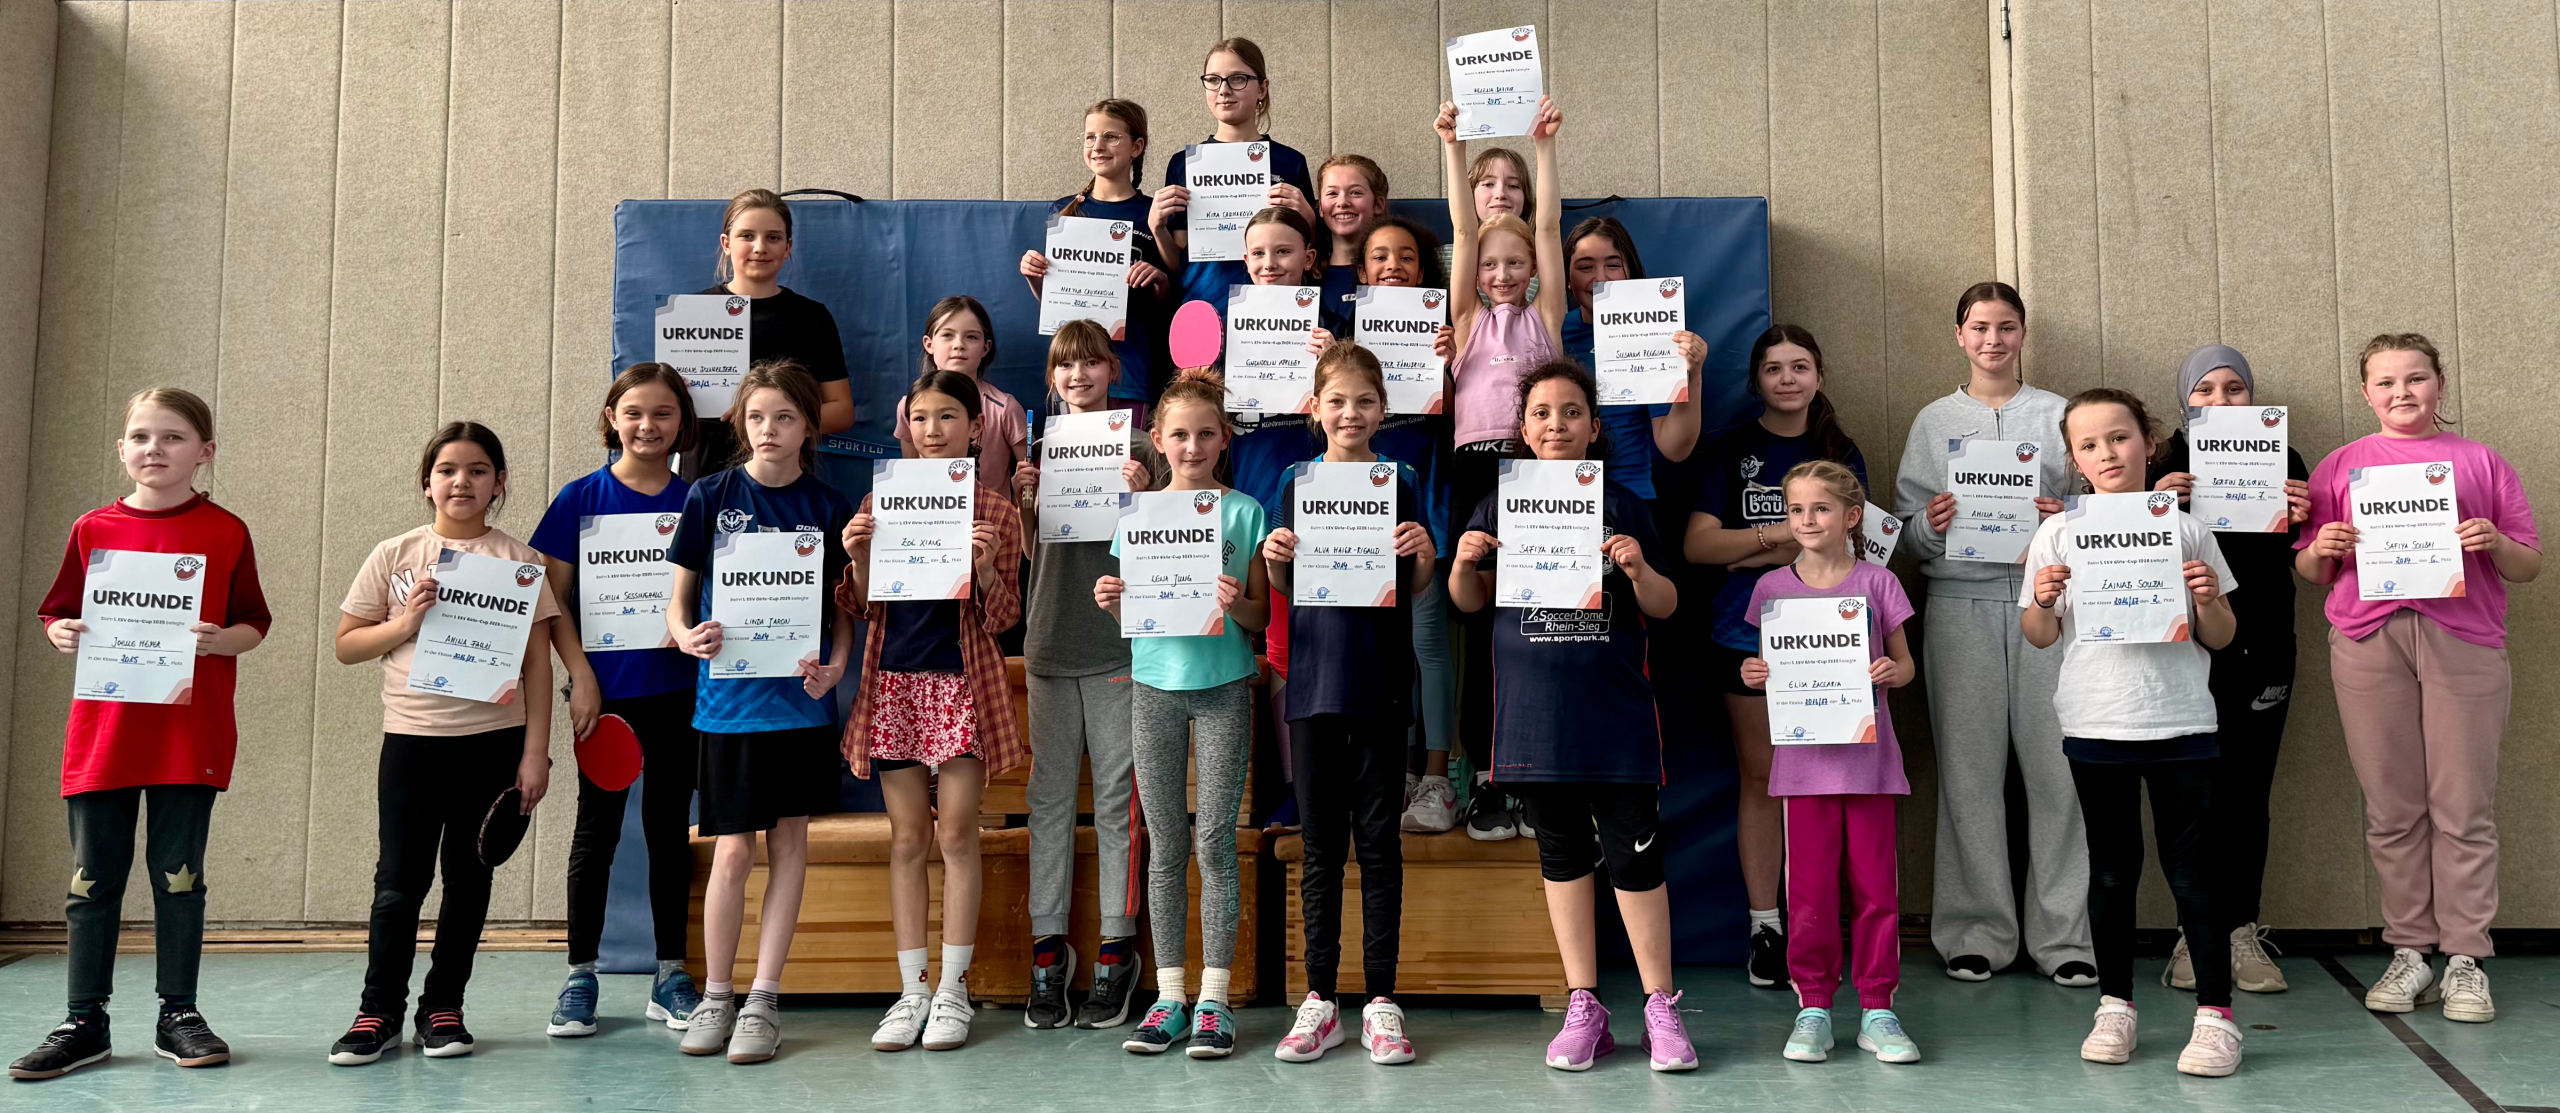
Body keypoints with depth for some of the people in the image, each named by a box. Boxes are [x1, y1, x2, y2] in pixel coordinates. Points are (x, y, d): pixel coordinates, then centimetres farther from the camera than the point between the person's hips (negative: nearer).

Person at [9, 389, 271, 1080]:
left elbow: (253, 625, 4)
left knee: (178, 876, 4)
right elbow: (56, 613, 14)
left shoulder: (225, 533, 2)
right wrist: (61, 634, -8)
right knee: (92, 880, 6)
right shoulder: (92, 530, 7)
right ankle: (85, 1023, 16)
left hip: (190, 735, -2)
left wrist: (216, 639, -17)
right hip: (102, 732, 2)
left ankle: (178, 1016, 16)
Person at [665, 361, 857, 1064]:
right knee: (733, 851, 0)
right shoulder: (711, 496, 2)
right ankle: (715, 997, 17)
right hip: (729, 695, -1)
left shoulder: (827, 507, 4)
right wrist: (685, 634, -16)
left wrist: (835, 664, -10)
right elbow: (680, 592, 5)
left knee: (789, 843, 5)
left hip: (799, 697, 1)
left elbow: (841, 608, 8)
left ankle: (763, 999, 15)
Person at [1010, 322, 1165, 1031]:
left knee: (1116, 797, 0)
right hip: (1049, 643, 3)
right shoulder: (1039, 446, 11)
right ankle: (1049, 946, 14)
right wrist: (1022, 501, -5)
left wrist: (1143, 494, -17)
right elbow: (1029, 548, 13)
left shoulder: (1138, 444, 2)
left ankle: (1117, 949, 9)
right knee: (1049, 797, 6)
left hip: (1118, 644, -3)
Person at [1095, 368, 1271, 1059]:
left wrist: (1236, 605, -19)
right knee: (1165, 846, 6)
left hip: (1224, 688, -2)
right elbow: (1131, 615, 11)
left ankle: (1214, 998, 6)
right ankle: (1169, 995, 14)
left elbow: (1261, 617, 2)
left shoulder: (1244, 512, 1)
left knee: (1215, 843, -2)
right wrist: (1111, 602, -10)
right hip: (1154, 686, 2)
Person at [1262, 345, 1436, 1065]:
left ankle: (1380, 1000, 11)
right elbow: (1284, 590, 9)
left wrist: (1422, 555, -16)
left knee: (1380, 842, 3)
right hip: (1315, 677, 1)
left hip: (1381, 681, -1)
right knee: (1321, 844, 6)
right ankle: (1319, 1000, 13)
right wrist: (1276, 561, -12)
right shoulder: (1296, 483, 6)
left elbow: (1414, 589, 4)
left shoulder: (1399, 482, 3)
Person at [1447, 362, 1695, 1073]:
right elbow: (1471, 602, 13)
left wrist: (1640, 571, -13)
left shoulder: (1623, 507, 4)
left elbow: (1665, 607, 7)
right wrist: (1464, 562, -8)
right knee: (1561, 854, 10)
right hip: (1535, 713, 2)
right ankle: (1583, 1007, 21)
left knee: (1634, 855, -2)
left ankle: (1660, 1007, 12)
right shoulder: (1501, 509, 7)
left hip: (1616, 711, -2)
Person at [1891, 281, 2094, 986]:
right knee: (1969, 769, -1)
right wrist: (1931, 525, -11)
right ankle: (1977, 931, 7)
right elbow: (1907, 533, 10)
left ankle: (2063, 933, 2)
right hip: (1961, 603, 0)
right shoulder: (1934, 421, 14)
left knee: (2058, 768, -5)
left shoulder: (2060, 415, 14)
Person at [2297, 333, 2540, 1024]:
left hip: (2464, 638, -1)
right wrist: (2322, 549, -6)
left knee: (2463, 806, -2)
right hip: (2368, 640, 1)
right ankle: (2409, 952, 9)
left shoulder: (2481, 462, 13)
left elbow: (2529, 568, 13)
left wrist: (2495, 543, -7)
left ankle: (2466, 960, 4)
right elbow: (2309, 571, 16)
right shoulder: (2340, 467, 15)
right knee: (2392, 808, 1)